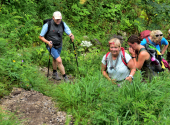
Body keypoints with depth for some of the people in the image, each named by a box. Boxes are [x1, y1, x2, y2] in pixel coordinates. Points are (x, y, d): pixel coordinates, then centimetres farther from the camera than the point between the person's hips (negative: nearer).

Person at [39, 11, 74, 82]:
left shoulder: (63, 24, -12)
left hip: (59, 46, 5)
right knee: (59, 61, -15)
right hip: (51, 46, -5)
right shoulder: (47, 25, -23)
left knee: (55, 59, 25)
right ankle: (65, 77, -3)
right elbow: (41, 37, -14)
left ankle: (54, 74, 46)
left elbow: (70, 33, -15)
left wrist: (71, 36, -40)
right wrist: (47, 42, -32)